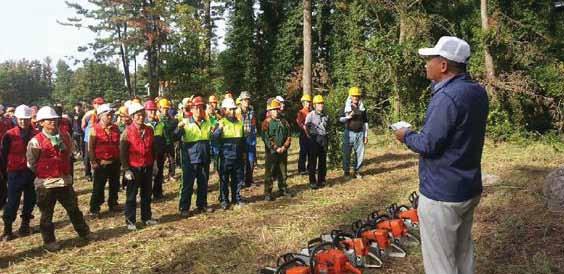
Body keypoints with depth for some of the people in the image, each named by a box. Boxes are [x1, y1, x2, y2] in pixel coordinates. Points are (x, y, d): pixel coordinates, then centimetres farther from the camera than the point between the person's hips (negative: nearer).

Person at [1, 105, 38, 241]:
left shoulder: (36, 134, -1)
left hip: (32, 172, 2)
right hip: (15, 173, -2)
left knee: (30, 199, 11)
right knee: (13, 201, 1)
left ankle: (25, 224, 28)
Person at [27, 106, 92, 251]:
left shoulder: (65, 136, 3)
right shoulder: (36, 141, -12)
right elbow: (31, 163, -4)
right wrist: (44, 172, 3)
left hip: (65, 180, 4)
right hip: (46, 183, -4)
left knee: (74, 209, 15)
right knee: (47, 214, 9)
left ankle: (84, 233, 28)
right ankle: (49, 241, 23)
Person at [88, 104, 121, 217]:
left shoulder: (115, 128, 6)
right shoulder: (95, 129, -7)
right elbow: (90, 147, -8)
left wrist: (119, 159, 9)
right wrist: (93, 162, -11)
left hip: (114, 162, 5)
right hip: (101, 163, -5)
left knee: (115, 185, 15)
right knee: (98, 187, 2)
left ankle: (113, 204, 32)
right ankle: (94, 209, 12)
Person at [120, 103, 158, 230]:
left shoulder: (149, 130, 4)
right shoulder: (127, 131, -9)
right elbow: (123, 152, -9)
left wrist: (153, 164, 12)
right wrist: (126, 169, -12)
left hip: (147, 167, 4)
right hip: (134, 168, -4)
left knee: (147, 194, 14)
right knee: (131, 195, 5)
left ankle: (146, 217, 27)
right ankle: (130, 220, 15)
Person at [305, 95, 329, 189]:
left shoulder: (325, 116, 8)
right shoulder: (310, 115, -6)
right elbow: (306, 127, -2)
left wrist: (325, 134, 11)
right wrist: (309, 136, -5)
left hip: (324, 138, 5)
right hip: (314, 138, -5)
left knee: (323, 160, 10)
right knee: (312, 161, -1)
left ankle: (321, 180, 21)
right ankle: (312, 182, 6)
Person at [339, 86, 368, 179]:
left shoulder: (362, 108, 10)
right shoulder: (346, 107, 2)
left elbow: (365, 122, 12)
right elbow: (340, 119, 0)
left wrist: (366, 135, 8)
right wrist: (349, 116, -18)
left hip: (360, 133, 2)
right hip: (349, 133, -2)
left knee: (360, 154, 3)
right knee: (346, 153, 2)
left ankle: (356, 171, 17)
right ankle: (346, 171, 14)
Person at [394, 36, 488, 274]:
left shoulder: (447, 96, -24)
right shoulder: (477, 91, 6)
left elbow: (427, 145, -25)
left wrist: (406, 136, -4)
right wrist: (437, 84, 9)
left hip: (442, 194, -9)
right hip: (469, 189, 10)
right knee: (463, 254, 22)